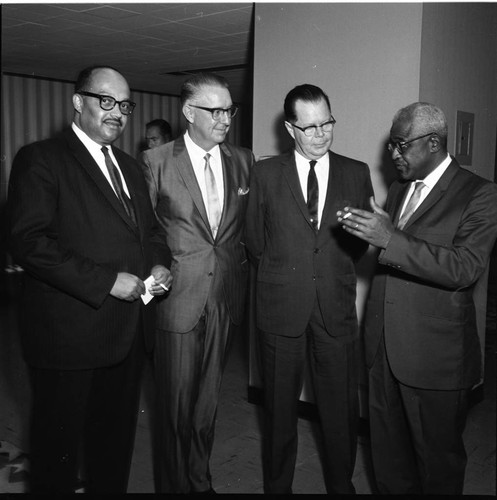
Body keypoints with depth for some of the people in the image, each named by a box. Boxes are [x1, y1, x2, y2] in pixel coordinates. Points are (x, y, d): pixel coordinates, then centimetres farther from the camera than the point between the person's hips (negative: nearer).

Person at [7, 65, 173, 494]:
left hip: (129, 330, 7)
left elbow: (151, 229, 23)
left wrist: (159, 265, 0)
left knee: (117, 435, 18)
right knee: (59, 442, 10)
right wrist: (107, 282, -21)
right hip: (68, 331, -6)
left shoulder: (131, 167, 16)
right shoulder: (40, 159, -7)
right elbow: (28, 240, -18)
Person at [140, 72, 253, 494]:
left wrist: (240, 265, 7)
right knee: (176, 401, 7)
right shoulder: (156, 161, -6)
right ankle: (173, 484, 28)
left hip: (226, 298, 4)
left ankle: (200, 480, 35)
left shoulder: (243, 160, 6)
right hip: (178, 297, -3)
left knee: (208, 399, 16)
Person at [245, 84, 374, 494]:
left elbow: (362, 239, 10)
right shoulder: (266, 173, 2)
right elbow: (256, 240, 8)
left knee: (342, 409, 9)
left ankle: (341, 484, 30)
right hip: (281, 306, 0)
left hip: (337, 306, 1)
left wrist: (331, 272, 6)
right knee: (280, 407, 12)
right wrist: (283, 275, 7)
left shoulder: (357, 173, 4)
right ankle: (277, 484, 29)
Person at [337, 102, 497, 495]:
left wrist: (391, 239, -29)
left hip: (436, 356, -6)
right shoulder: (398, 189, 13)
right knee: (387, 451, 19)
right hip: (384, 348, 7)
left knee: (438, 459, 12)